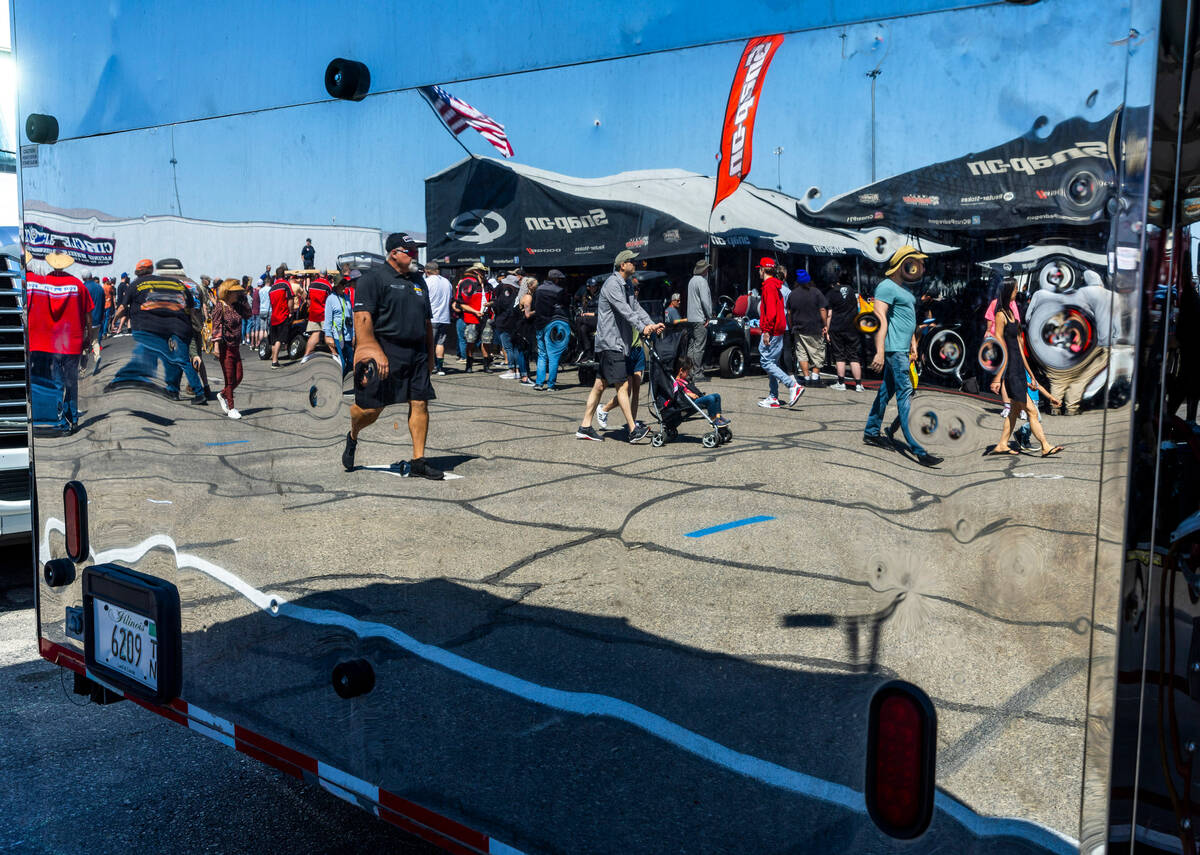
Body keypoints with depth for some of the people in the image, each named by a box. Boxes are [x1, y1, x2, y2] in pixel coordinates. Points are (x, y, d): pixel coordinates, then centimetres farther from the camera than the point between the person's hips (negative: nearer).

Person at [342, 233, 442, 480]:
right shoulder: (373, 277, -4)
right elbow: (362, 318, -13)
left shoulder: (418, 280, 19)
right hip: (384, 352, -6)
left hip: (416, 354, 6)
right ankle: (352, 437, 31)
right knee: (371, 407, -1)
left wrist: (430, 354, 19)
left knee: (420, 403, -1)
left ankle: (418, 461, 5)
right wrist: (374, 353, -21)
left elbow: (427, 320, 24)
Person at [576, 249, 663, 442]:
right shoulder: (612, 284, -13)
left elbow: (636, 307, 14)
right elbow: (624, 310, -23)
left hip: (620, 343, 10)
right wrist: (643, 327, -30)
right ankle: (633, 430, -10)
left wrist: (651, 324, -1)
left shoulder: (627, 285, 18)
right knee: (622, 385, -10)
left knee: (600, 385, 11)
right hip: (610, 342, -10)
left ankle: (585, 427, 15)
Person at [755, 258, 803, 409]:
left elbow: (771, 311, -22)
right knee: (772, 363, 10)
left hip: (771, 332, -10)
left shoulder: (769, 286, -13)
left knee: (766, 362, -10)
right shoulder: (775, 286, 18)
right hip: (778, 330, 10)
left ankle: (793, 385, -16)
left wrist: (766, 331, -21)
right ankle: (773, 398, 11)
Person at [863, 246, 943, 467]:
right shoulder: (887, 287, -11)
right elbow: (880, 318, -19)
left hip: (902, 349, 10)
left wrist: (913, 345, 28)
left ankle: (871, 432, 26)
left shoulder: (904, 289, 20)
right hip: (893, 349, -10)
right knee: (905, 394, -13)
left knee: (887, 390, 15)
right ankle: (918, 450, -16)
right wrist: (880, 352, -25)